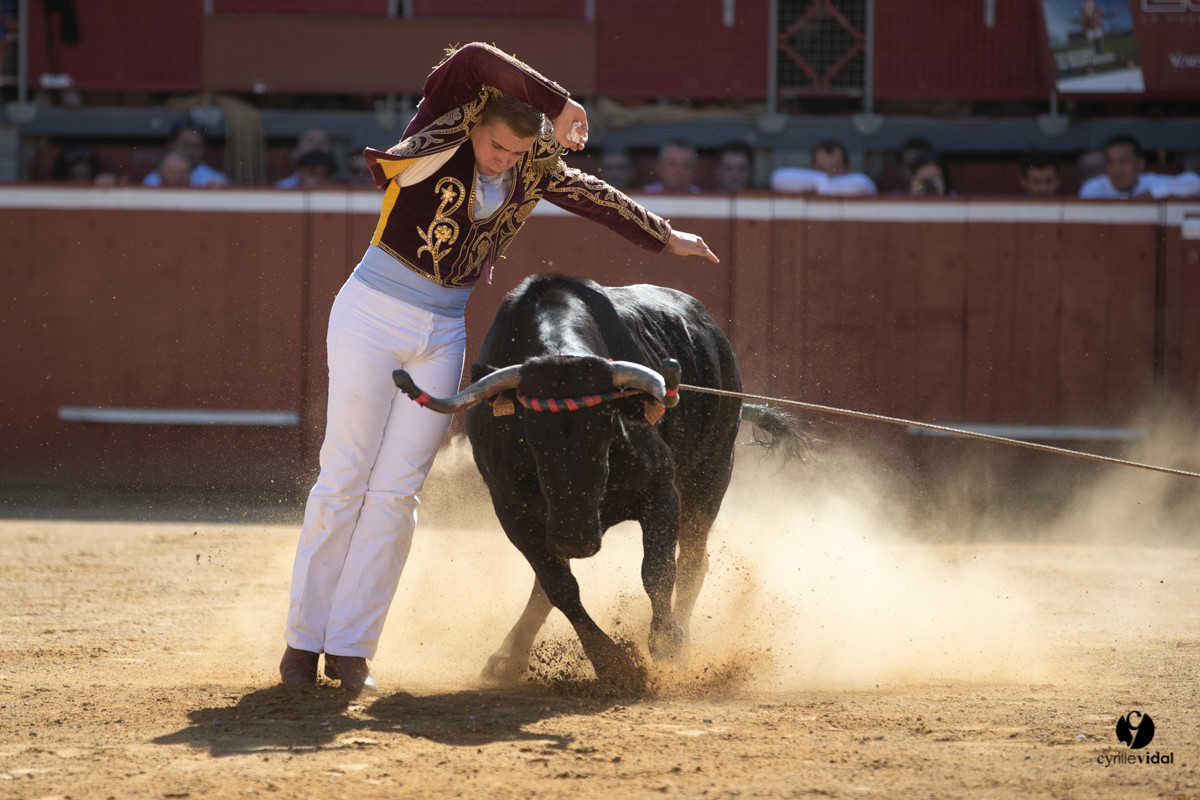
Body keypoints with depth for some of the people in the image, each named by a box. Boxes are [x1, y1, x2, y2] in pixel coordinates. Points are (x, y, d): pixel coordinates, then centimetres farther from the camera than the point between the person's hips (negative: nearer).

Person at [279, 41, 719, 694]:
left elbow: (592, 195, 21)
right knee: (343, 479, -4)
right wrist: (557, 104, -26)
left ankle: (350, 647, 3)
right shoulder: (438, 140, -12)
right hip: (372, 315, -4)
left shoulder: (529, 172, 4)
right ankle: (303, 637, 5)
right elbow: (474, 61, -29)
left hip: (443, 333, 4)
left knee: (396, 490, -1)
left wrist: (665, 238, 33)